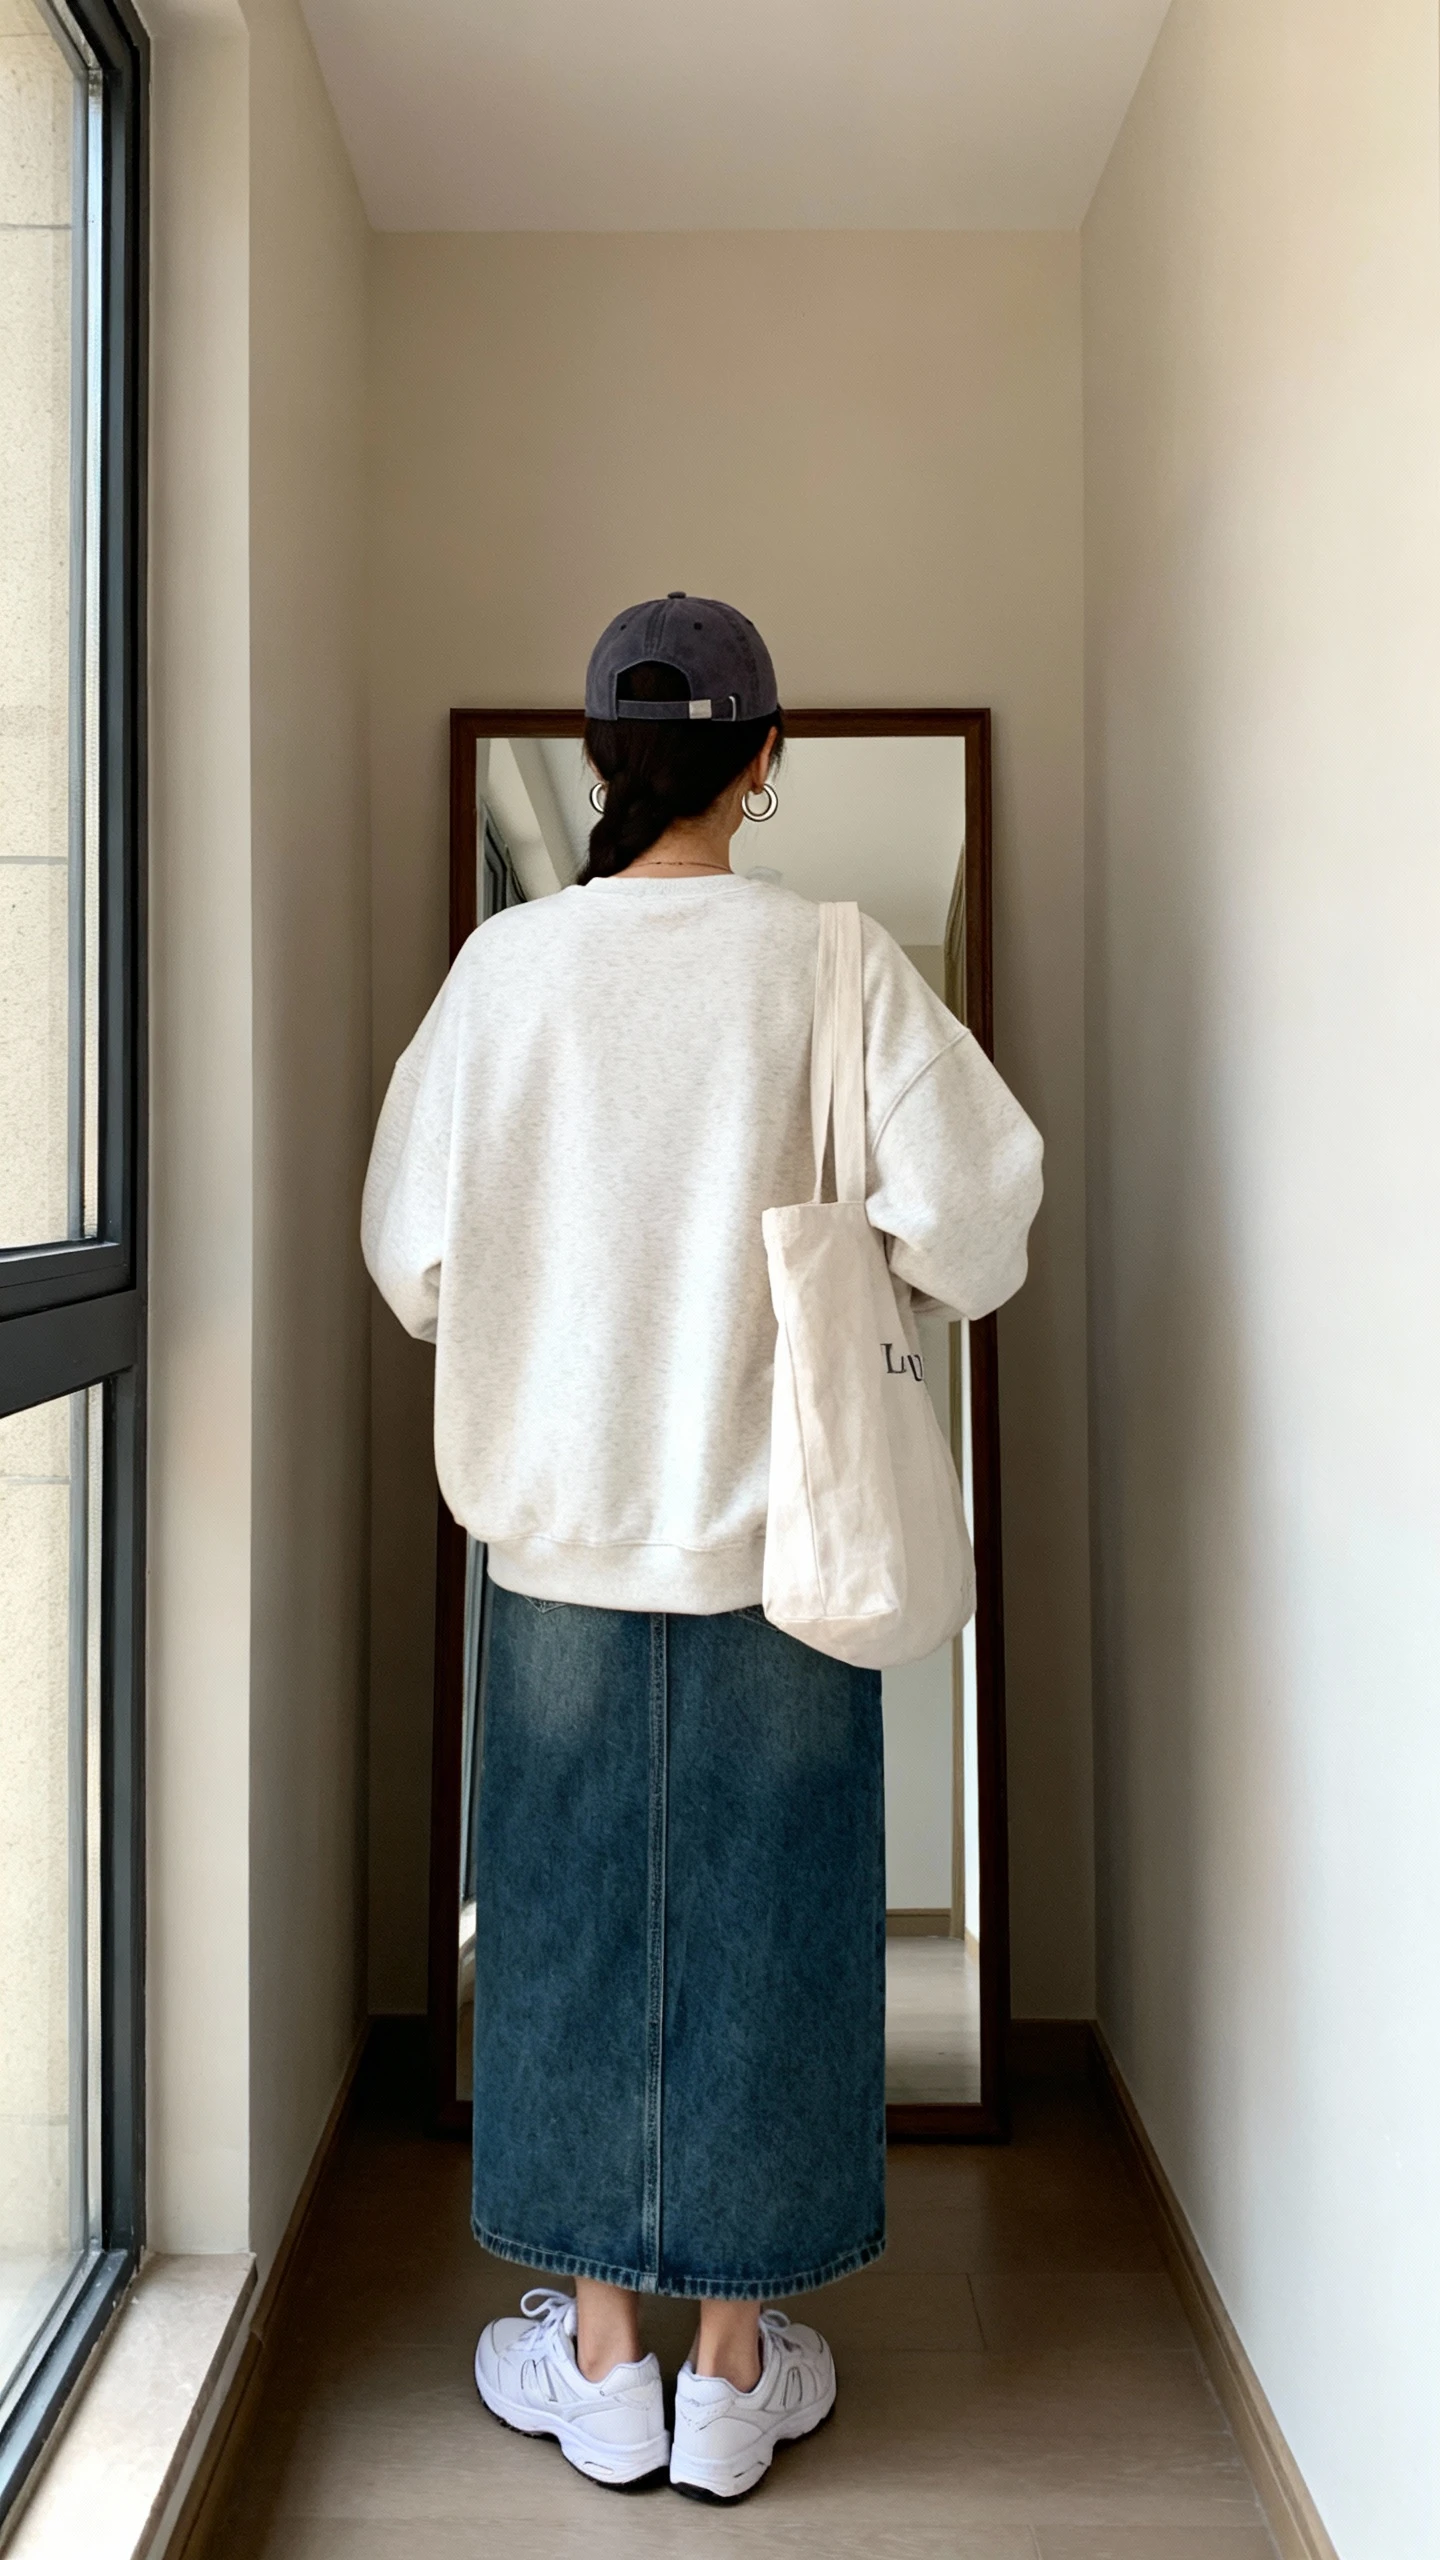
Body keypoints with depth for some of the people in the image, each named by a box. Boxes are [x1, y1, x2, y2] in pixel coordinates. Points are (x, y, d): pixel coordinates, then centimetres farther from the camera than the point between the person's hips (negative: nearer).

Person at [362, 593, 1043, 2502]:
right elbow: (971, 1230, -12)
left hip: (564, 1524, 1)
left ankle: (600, 2356, 30)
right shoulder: (837, 964, -7)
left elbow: (412, 1261, -2)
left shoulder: (509, 965, -5)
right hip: (774, 1528, 0)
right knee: (758, 1920, 13)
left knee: (577, 1913, 15)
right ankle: (737, 2368, 28)